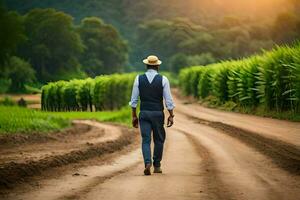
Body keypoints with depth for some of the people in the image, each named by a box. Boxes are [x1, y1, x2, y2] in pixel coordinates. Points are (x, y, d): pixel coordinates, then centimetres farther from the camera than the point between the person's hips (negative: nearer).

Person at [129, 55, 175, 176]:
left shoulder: (139, 79, -1)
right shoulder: (163, 79, -5)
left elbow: (134, 99, 0)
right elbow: (168, 100, -6)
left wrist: (134, 116, 7)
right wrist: (171, 116, 2)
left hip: (144, 113, 1)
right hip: (158, 114, -1)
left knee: (146, 140, 1)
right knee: (159, 139, 15)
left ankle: (147, 163, -20)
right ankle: (157, 166, 19)